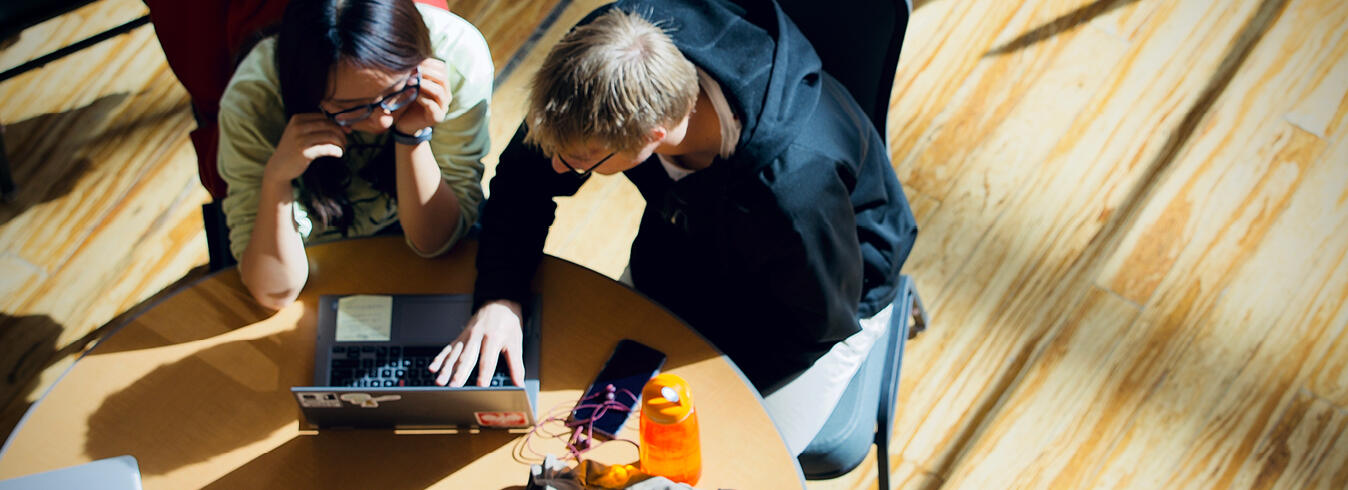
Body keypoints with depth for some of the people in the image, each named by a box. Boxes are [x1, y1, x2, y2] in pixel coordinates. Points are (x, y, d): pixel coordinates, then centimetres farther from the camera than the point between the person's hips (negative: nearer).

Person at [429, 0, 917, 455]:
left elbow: (816, 324, -24)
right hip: (693, 239, 5)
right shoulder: (611, 44, -31)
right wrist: (497, 298, -29)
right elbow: (524, 178, -14)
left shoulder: (793, 188, -46)